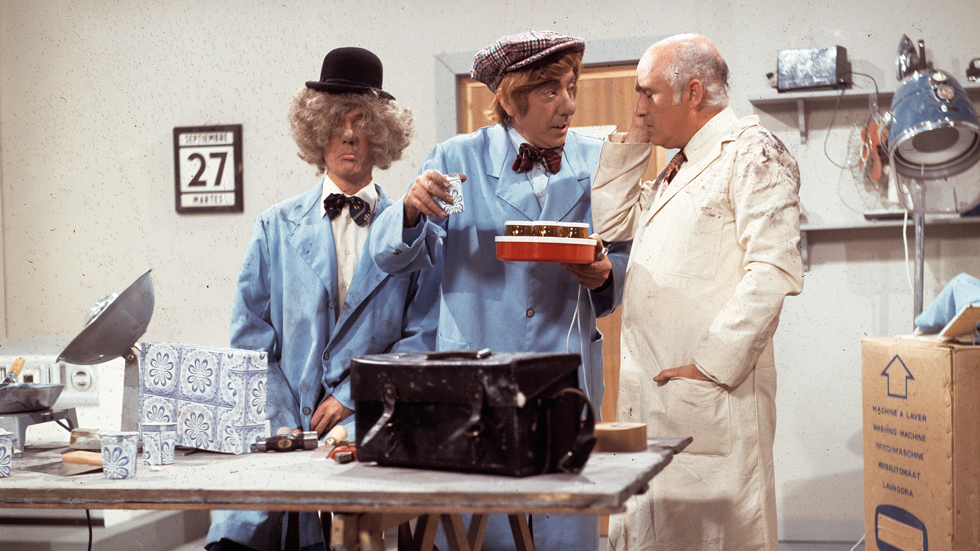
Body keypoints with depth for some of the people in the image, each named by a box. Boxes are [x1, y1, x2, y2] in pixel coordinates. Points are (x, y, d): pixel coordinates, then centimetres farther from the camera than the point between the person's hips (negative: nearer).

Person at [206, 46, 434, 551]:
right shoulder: (276, 227, 15)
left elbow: (422, 338, 4)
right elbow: (250, 336, 11)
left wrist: (353, 397, -7)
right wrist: (283, 423, -3)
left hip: (370, 426, -1)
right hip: (281, 428, 2)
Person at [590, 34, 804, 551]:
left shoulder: (750, 152, -9)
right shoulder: (678, 167, 21)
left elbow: (774, 271, -18)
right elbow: (612, 222, 24)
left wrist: (713, 363, -20)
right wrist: (632, 142, 15)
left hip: (712, 394, -9)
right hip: (649, 392, 9)